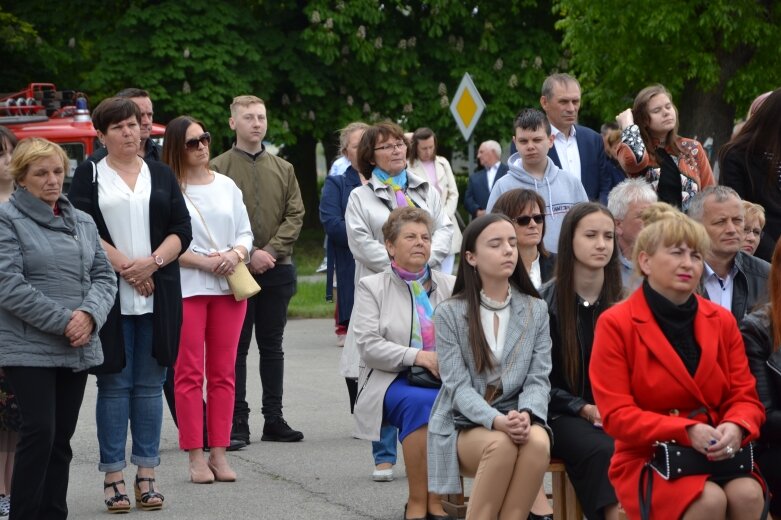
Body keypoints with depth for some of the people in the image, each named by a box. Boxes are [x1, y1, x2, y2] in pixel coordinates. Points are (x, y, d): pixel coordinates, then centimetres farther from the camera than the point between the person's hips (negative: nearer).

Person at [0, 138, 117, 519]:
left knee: (62, 437, 8)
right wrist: (63, 321, -16)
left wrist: (89, 315, -8)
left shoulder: (82, 222, 15)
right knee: (39, 432, -11)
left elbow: (104, 276, 13)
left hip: (78, 350, 6)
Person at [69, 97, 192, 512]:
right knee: (114, 382, -1)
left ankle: (146, 476, 8)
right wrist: (124, 265, -13)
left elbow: (182, 231, 7)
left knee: (150, 384, 4)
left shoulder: (161, 175, 13)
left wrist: (151, 263, -10)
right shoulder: (89, 175, 5)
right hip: (110, 295, -2)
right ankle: (113, 477, 2)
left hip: (158, 295, 2)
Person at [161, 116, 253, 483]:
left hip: (229, 286, 5)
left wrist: (236, 255, -7)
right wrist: (203, 261, -15)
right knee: (189, 373, -3)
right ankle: (195, 456, 1)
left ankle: (219, 453, 10)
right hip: (186, 288, -5)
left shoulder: (227, 186, 11)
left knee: (223, 373, 6)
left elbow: (245, 232, 13)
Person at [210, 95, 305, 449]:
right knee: (236, 348, -1)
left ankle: (274, 419, 15)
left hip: (277, 269, 4)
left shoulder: (283, 169, 11)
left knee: (272, 346, 10)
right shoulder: (219, 168, -1)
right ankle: (237, 423, 1)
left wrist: (272, 250, -9)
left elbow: (295, 216, 5)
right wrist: (248, 254, -15)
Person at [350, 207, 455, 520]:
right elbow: (368, 346, -4)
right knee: (422, 401, -36)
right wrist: (417, 357, -17)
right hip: (392, 382, -2)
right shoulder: (372, 287, 11)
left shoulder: (450, 286, 20)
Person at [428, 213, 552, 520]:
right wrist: (497, 420, -27)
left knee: (538, 442, -33)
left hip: (519, 422, 2)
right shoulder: (449, 314, 1)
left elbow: (538, 379, 2)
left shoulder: (535, 311, 10)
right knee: (501, 445, -35)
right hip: (465, 426, -2)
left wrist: (526, 415, -21)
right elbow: (458, 386, -8)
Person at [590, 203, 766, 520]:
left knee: (748, 494, -28)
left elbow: (745, 397, 9)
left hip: (718, 455, 4)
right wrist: (687, 431, -21)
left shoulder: (722, 321, 12)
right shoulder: (615, 324, -2)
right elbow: (616, 416, -9)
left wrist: (736, 428, -17)